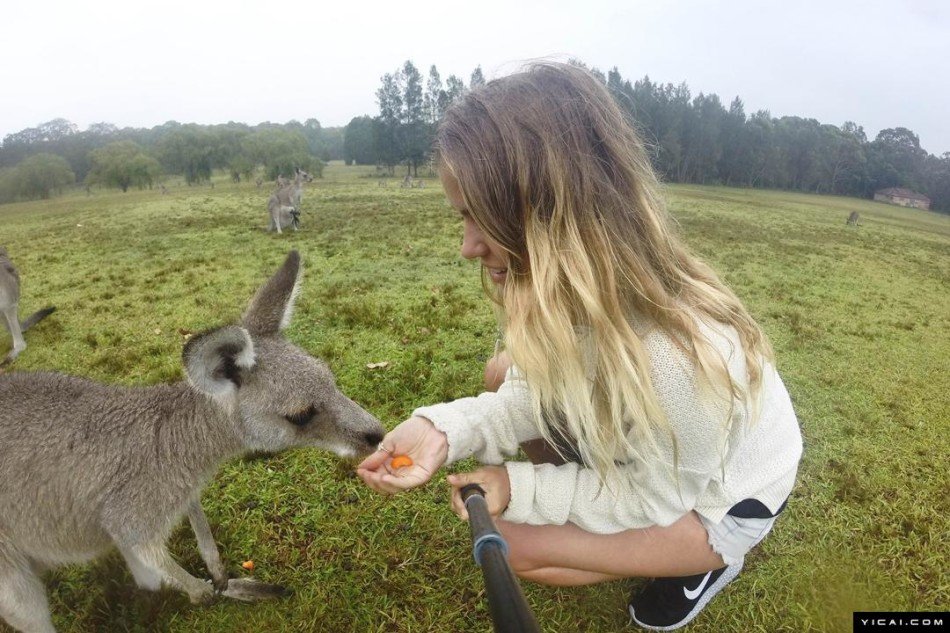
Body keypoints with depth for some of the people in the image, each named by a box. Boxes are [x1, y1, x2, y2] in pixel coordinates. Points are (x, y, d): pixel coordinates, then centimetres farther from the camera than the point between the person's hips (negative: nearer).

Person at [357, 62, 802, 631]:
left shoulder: (678, 356, -43)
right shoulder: (566, 286, -23)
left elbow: (654, 498, -23)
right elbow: (538, 396, -12)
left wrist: (521, 488, -21)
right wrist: (446, 429, -29)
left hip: (719, 499, -6)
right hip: (636, 440, 6)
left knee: (515, 541, -14)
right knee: (505, 372, -1)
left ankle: (709, 561, 8)